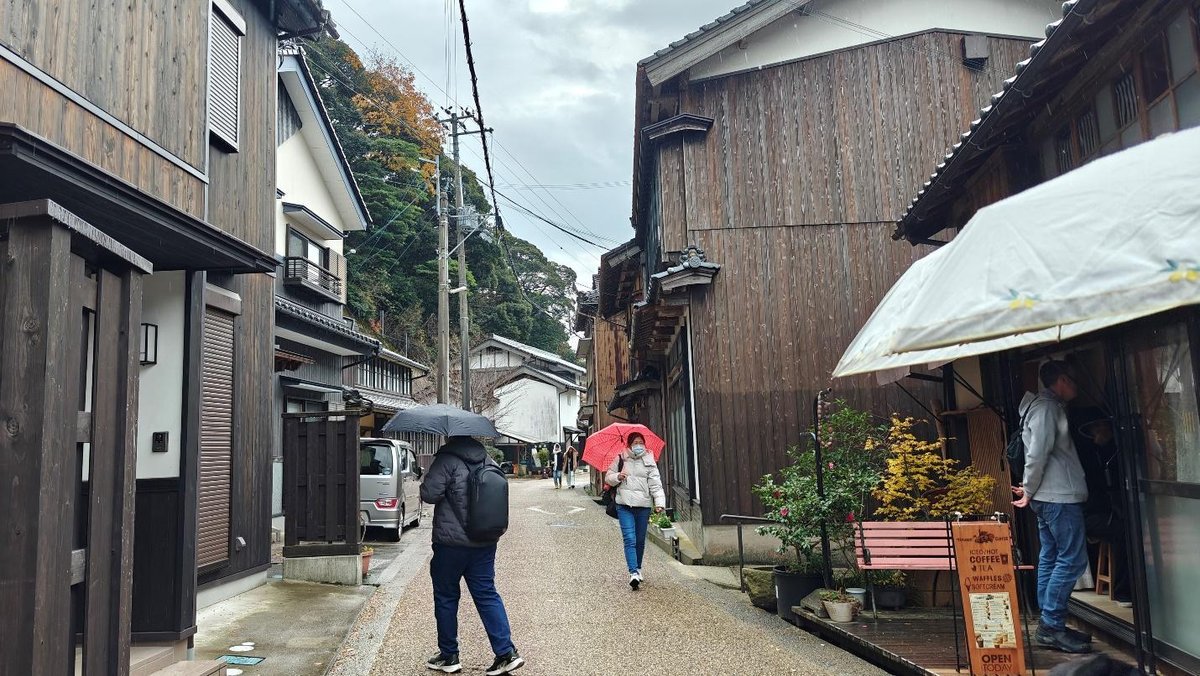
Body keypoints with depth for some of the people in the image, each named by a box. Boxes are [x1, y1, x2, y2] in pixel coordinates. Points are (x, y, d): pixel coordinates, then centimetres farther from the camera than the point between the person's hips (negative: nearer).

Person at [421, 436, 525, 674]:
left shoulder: (446, 460, -14)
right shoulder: (486, 459, 7)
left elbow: (430, 494, -17)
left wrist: (427, 478, 2)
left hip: (451, 542, -6)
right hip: (484, 542, 6)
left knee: (446, 597, 10)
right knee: (487, 595, 9)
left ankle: (448, 656, 20)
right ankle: (506, 652, 3)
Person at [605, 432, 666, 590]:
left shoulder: (649, 461, 4)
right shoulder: (620, 459, 6)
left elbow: (656, 484, -2)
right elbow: (608, 477, 13)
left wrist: (659, 503, -15)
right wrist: (617, 477, -9)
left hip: (643, 506, 1)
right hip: (624, 505, -1)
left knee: (640, 540, 13)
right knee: (629, 539, -13)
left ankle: (638, 569, 32)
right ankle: (633, 573, -17)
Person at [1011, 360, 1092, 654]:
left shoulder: (1049, 407, 21)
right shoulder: (1047, 407, -11)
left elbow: (1038, 452, 19)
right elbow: (1037, 453, -17)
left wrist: (1030, 489, 13)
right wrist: (1029, 491, -10)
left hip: (1051, 496, 10)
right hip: (1059, 497, -10)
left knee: (1051, 559, 10)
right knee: (1072, 560, -8)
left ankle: (1049, 627, 15)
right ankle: (1051, 626, -5)